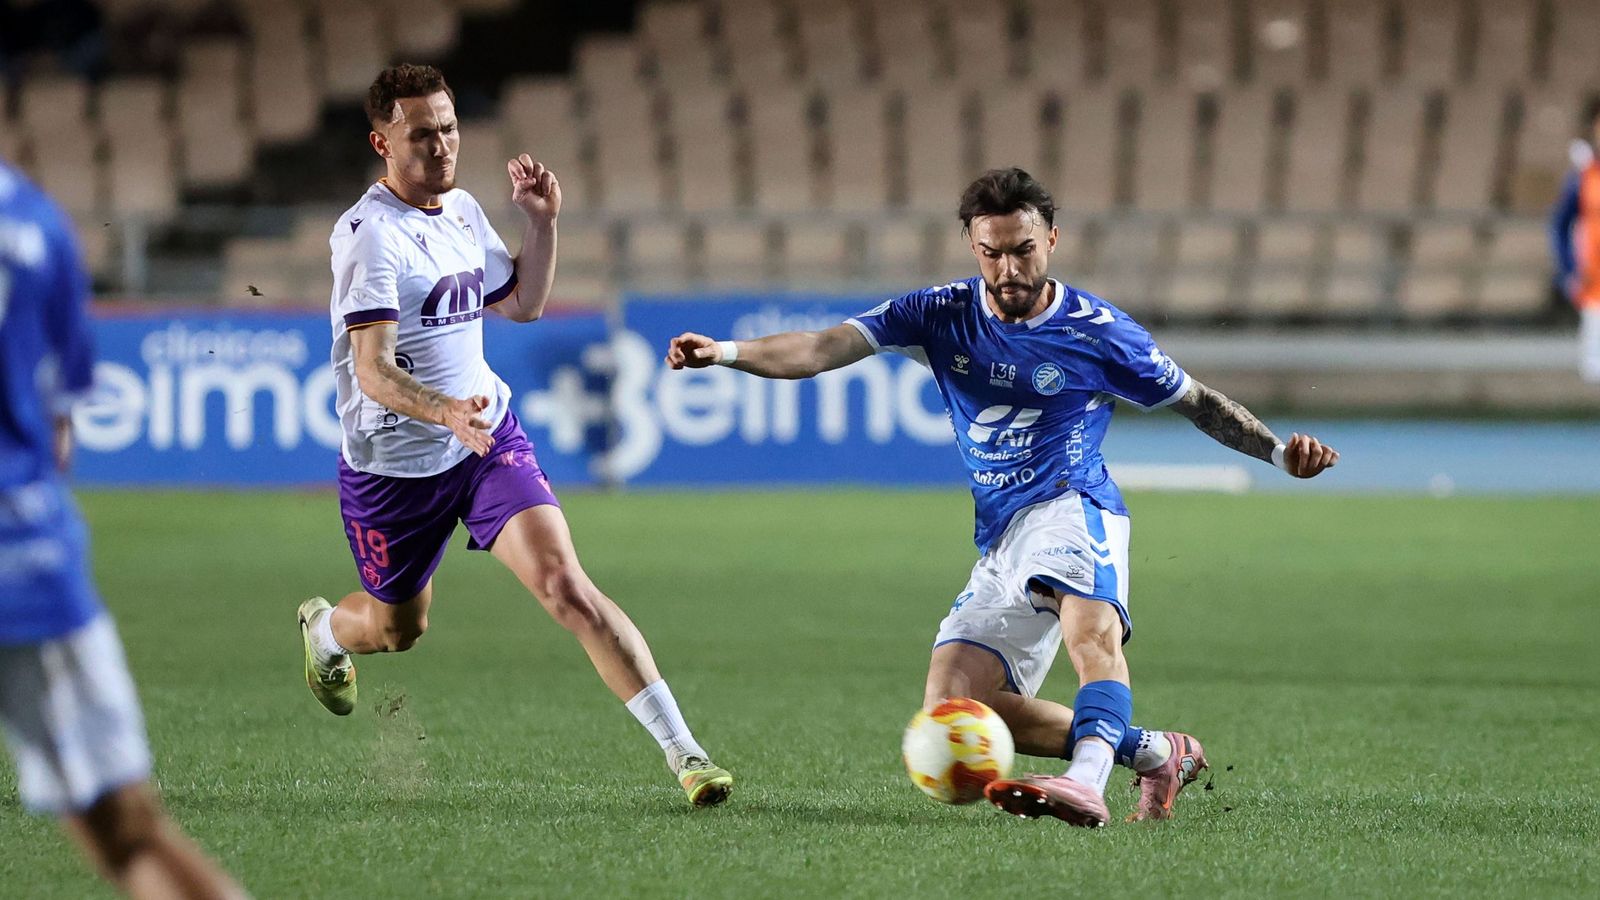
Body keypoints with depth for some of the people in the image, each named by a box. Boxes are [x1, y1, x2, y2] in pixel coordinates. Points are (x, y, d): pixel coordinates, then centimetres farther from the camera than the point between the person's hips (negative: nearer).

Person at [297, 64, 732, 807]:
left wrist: (542, 222, 6)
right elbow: (372, 369, -28)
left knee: (567, 586, -16)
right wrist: (447, 411, -45)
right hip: (393, 461, -4)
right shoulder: (371, 232, -19)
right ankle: (323, 630, 56)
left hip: (489, 437, 4)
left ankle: (683, 754, -22)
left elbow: (522, 304, 21)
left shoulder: (462, 210, 4)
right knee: (398, 628, 17)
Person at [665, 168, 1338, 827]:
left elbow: (1196, 402, 12)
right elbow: (822, 349, -3)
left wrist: (1281, 454, -4)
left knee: (1092, 633, -37)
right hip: (1000, 545, 5)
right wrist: (724, 353, -20)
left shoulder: (1099, 332, 0)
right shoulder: (943, 316, 6)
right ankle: (1157, 754, 0)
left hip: (1070, 508, -5)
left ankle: (1087, 785, -62)